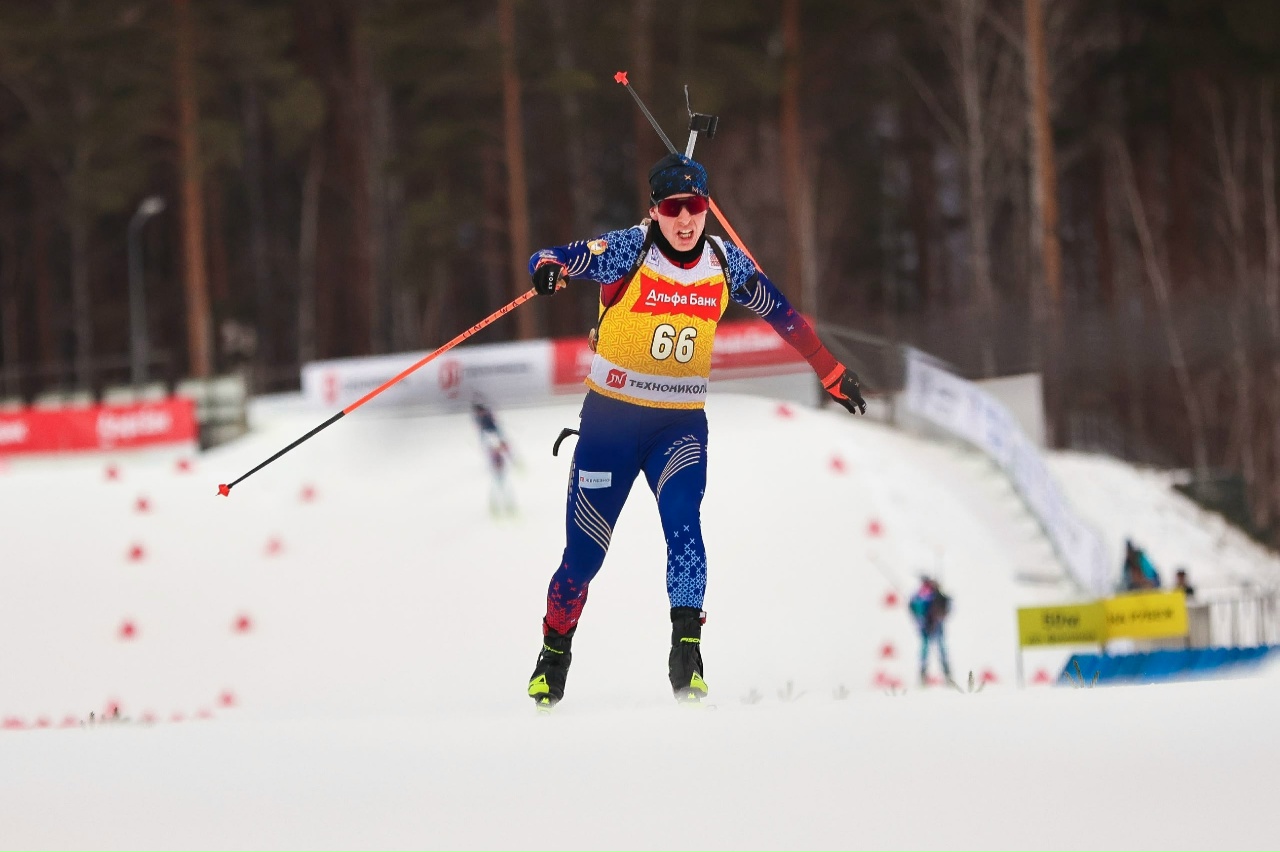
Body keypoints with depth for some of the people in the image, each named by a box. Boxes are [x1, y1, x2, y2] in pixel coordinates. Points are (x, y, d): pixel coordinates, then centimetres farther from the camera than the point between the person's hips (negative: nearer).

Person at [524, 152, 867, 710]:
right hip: (610, 418, -2)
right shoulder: (628, 251, -13)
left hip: (681, 424, 2)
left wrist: (832, 373, 20)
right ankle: (554, 654, 25)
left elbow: (782, 313, 13)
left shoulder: (725, 263, -2)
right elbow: (553, 261, -24)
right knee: (584, 552, 2)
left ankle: (686, 654, -27)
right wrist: (550, 269, -49)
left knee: (682, 518, -25)